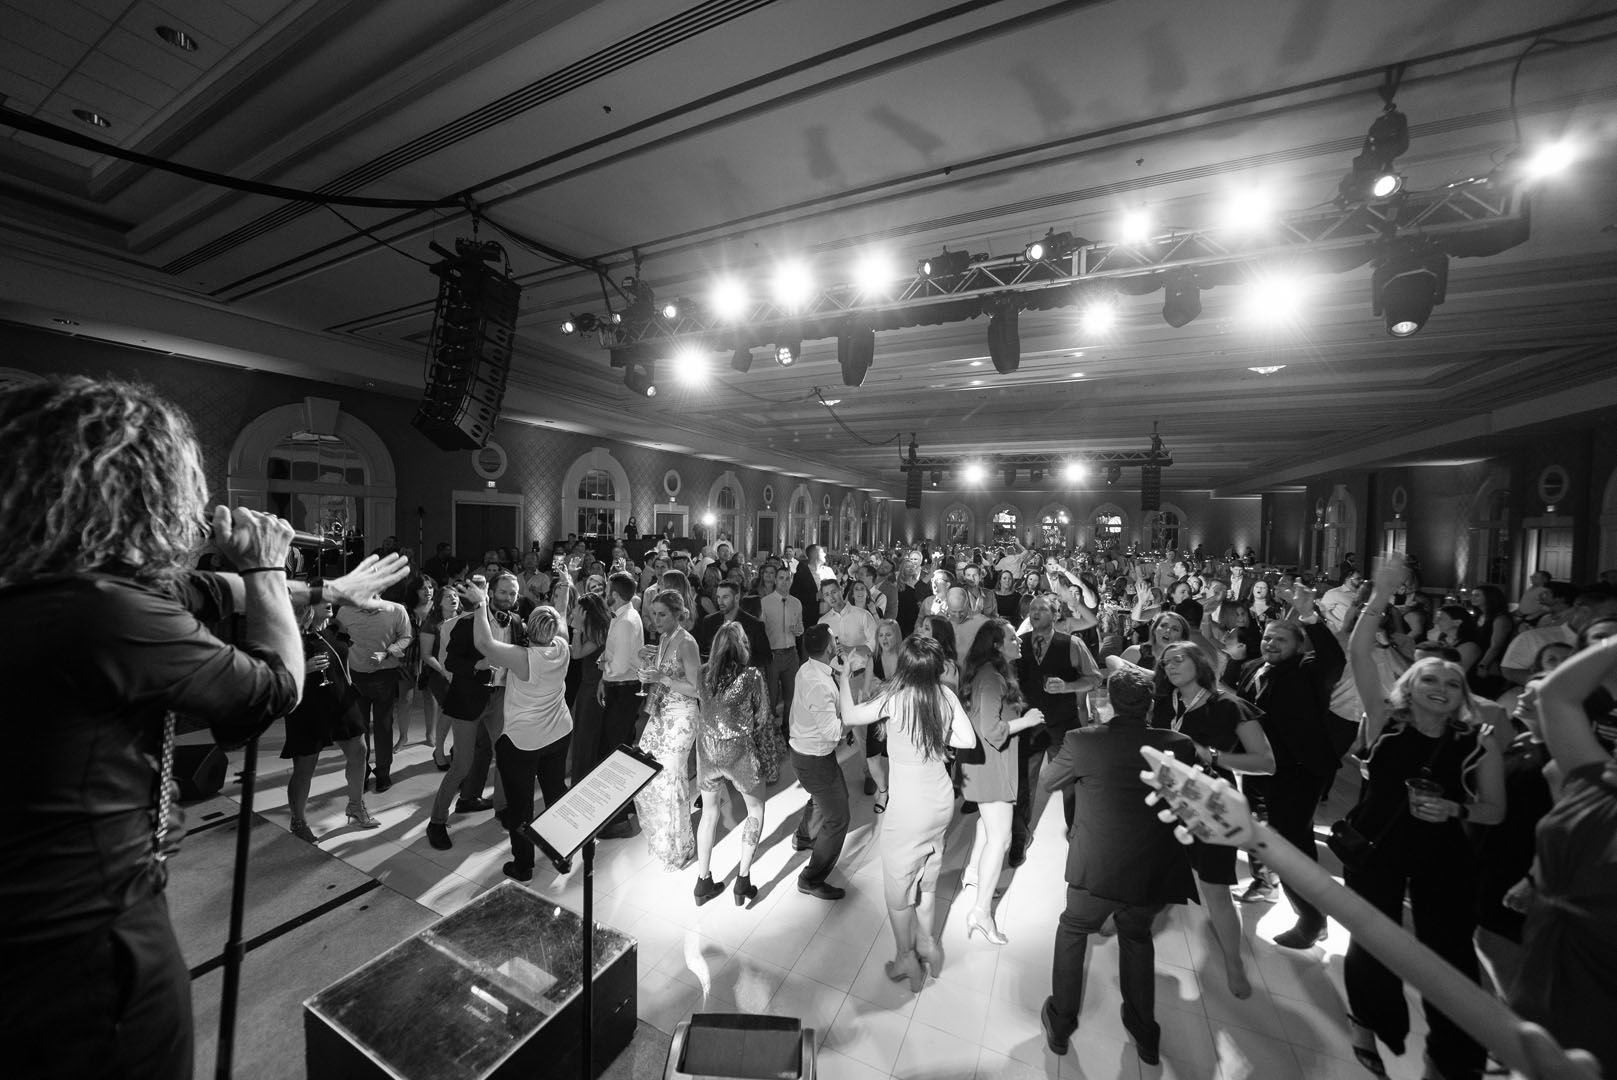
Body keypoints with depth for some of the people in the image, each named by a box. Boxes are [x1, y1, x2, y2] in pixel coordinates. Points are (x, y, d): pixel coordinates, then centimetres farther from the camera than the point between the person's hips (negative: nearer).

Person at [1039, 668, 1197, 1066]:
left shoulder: (1082, 741, -20)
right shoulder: (1179, 745, -12)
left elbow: (1049, 782, -2)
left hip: (1097, 872, -2)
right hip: (1157, 873, 3)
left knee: (1072, 929, 25)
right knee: (1136, 934, 31)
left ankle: (1060, 1023, 37)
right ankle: (1144, 1033, 45)